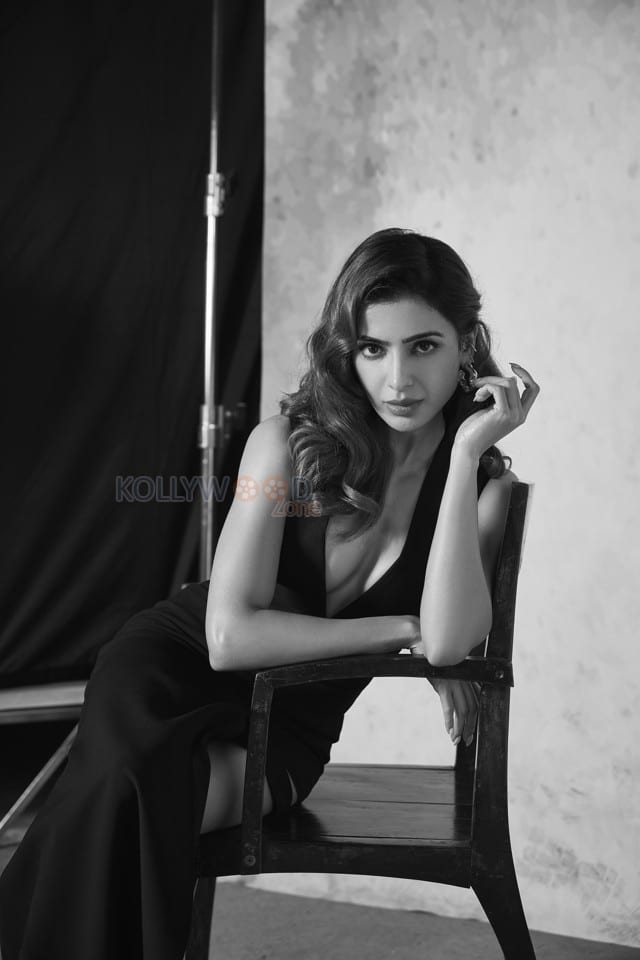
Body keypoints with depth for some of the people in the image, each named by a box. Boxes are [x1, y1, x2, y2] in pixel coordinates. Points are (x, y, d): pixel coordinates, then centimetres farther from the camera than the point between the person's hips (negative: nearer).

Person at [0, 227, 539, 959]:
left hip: (287, 730, 1)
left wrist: (468, 450, -25)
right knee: (124, 782, -35)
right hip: (173, 664, 0)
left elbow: (448, 641, -25)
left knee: (124, 807, -31)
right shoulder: (288, 442, -10)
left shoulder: (485, 484, -5)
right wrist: (402, 631, -16)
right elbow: (230, 634, -17)